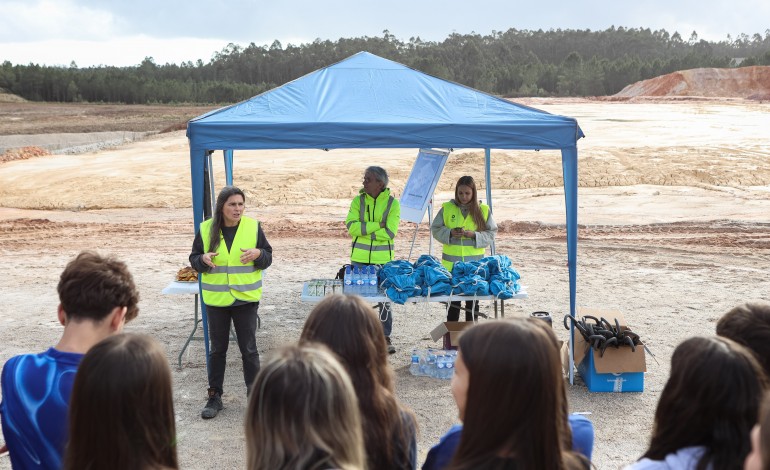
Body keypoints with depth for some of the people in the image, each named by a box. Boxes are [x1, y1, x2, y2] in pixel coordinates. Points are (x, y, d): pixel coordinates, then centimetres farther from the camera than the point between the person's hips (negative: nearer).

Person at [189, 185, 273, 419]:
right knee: (217, 349, 11)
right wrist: (204, 259, -17)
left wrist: (258, 254, -19)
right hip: (216, 300, 1)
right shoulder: (206, 229, -2)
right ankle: (215, 396, 23)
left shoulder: (253, 227, -3)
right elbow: (194, 260, 5)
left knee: (249, 349, 6)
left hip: (246, 299, -1)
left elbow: (268, 257, 3)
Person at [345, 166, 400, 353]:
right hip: (359, 259, 2)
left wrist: (365, 230, -11)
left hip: (383, 260, -1)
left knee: (384, 299, 7)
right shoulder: (358, 201, 3)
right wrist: (378, 225, -15)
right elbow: (351, 226, -11)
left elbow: (389, 232, -13)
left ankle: (385, 336, 19)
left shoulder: (393, 203, -3)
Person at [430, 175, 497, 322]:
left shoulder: (483, 210, 0)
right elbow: (435, 229, 4)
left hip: (474, 262, 0)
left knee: (472, 299, 7)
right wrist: (450, 233, -15)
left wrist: (474, 235, -16)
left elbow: (491, 233, 1)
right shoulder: (447, 208, 1)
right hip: (451, 262, 0)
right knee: (452, 297, 6)